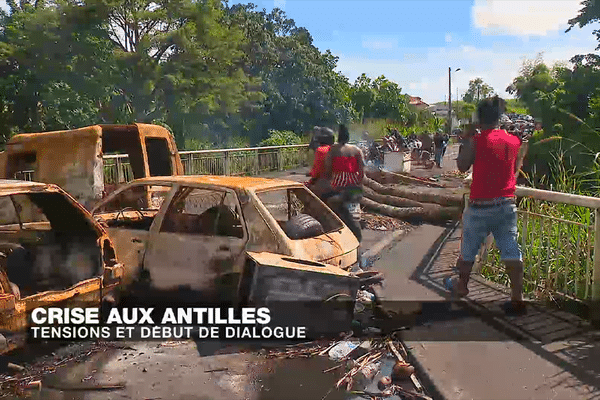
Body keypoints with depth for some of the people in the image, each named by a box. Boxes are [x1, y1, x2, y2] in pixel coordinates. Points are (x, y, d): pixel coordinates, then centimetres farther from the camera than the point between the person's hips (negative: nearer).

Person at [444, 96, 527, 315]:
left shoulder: (475, 141, -13)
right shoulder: (514, 140, 4)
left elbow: (462, 166, -3)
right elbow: (516, 168, 14)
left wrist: (464, 143, 6)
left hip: (481, 206, -4)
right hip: (507, 204, 4)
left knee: (468, 249, 15)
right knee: (511, 251, 4)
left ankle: (461, 286, 32)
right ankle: (517, 299, 3)